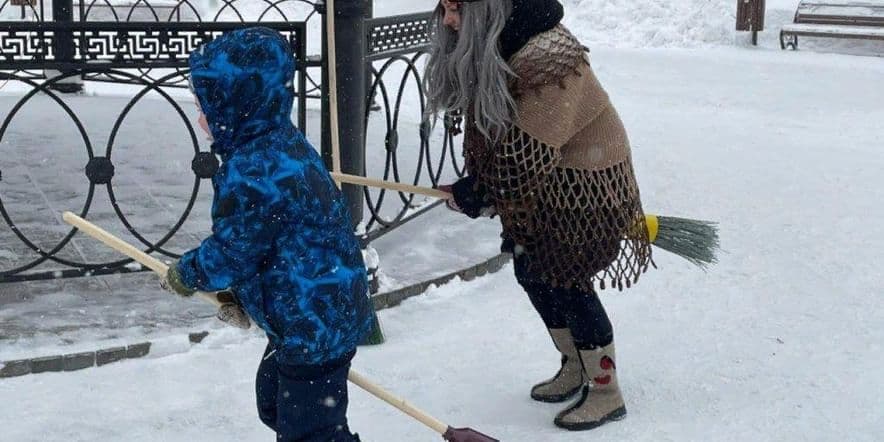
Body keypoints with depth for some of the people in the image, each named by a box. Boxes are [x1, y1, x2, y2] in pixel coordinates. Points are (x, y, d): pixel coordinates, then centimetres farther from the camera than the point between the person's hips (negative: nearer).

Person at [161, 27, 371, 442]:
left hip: (315, 325, -11)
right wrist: (237, 289, 14)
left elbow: (230, 250, -17)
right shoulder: (285, 145, 5)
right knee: (274, 400, 28)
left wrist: (186, 274, 2)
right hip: (316, 314, 11)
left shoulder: (251, 174, -28)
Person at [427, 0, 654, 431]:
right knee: (530, 271, 15)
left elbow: (528, 153, -31)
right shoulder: (482, 51, -3)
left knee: (566, 281, -5)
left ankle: (606, 392, 13)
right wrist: (478, 186, 1)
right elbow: (489, 127, 8)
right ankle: (574, 368, 35)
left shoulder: (547, 60, -32)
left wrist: (480, 191, -19)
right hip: (541, 187, 9)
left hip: (585, 187, -9)